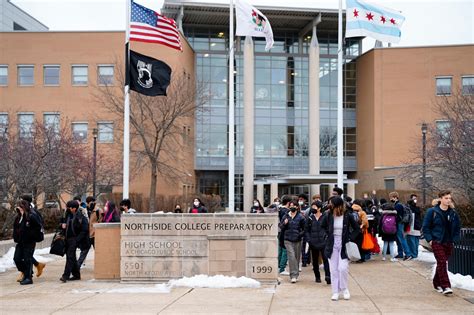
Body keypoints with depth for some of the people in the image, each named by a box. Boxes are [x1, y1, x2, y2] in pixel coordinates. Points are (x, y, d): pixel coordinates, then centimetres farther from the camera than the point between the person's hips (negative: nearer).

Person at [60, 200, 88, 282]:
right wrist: (62, 224, 2)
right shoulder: (68, 215, 11)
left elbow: (84, 229, -13)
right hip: (68, 238, 8)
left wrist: (78, 239, -16)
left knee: (70, 256, -13)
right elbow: (64, 222, 27)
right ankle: (76, 274, 22)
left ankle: (66, 275, -15)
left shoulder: (80, 216, -11)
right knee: (71, 257, 12)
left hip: (74, 239, -8)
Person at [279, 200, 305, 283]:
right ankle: (293, 276, -13)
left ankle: (295, 275, 24)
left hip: (297, 240, 0)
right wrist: (284, 223, -9)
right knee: (291, 256, -13)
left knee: (297, 257, 9)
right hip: (288, 240, 0)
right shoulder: (286, 216, 5)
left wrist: (300, 234, -11)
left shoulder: (300, 217, 1)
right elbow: (281, 227, 11)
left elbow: (304, 228, 5)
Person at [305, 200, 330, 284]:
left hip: (323, 242, -3)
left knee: (325, 258, -14)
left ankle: (327, 276, -16)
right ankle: (317, 276, 21)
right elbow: (306, 230, 12)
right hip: (313, 243, 3)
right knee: (315, 260, 10)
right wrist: (309, 239, 0)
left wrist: (327, 237, -8)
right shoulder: (310, 218, 6)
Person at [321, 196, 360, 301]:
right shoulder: (328, 216, -4)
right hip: (332, 245, 2)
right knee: (333, 270, 4)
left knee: (343, 268, -10)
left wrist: (350, 239, -3)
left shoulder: (347, 216, -9)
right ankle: (335, 292, 13)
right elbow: (322, 227, 15)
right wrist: (329, 234, 7)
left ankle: (344, 289, 12)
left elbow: (357, 229, 2)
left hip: (344, 245, -2)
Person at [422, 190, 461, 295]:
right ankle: (445, 286, -15)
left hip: (448, 243, 4)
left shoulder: (453, 213, 6)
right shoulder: (432, 212, -6)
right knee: (441, 262, -13)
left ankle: (437, 283, 26)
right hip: (437, 242, -4)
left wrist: (455, 239, 6)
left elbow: (458, 228, 17)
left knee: (442, 263, 10)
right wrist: (429, 239, -8)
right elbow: (425, 227, -2)